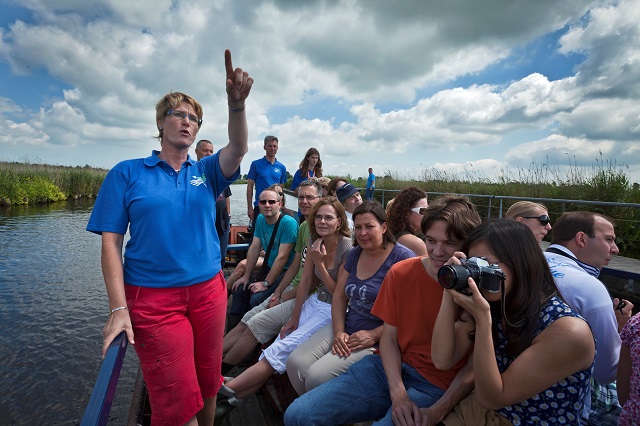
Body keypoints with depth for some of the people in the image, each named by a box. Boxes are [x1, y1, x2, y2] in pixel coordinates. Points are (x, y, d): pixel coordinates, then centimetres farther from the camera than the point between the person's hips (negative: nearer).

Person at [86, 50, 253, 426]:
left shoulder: (206, 172, 6)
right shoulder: (127, 173, 0)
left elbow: (238, 149, -13)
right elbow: (111, 241, -4)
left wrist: (236, 104, -33)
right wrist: (119, 308, -11)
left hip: (209, 290, 3)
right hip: (153, 297, -2)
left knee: (208, 385, 17)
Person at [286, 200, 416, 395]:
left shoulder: (403, 258, -12)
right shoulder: (355, 254, 10)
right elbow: (339, 296, 11)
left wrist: (374, 335, -18)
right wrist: (339, 332, -3)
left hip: (377, 340, -6)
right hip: (345, 328, 7)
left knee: (317, 375, -20)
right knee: (294, 363, -9)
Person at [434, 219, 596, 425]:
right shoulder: (489, 305, -8)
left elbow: (491, 398, -21)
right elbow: (443, 360, -12)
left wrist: (482, 319, -32)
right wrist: (450, 293, -20)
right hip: (476, 409, 4)